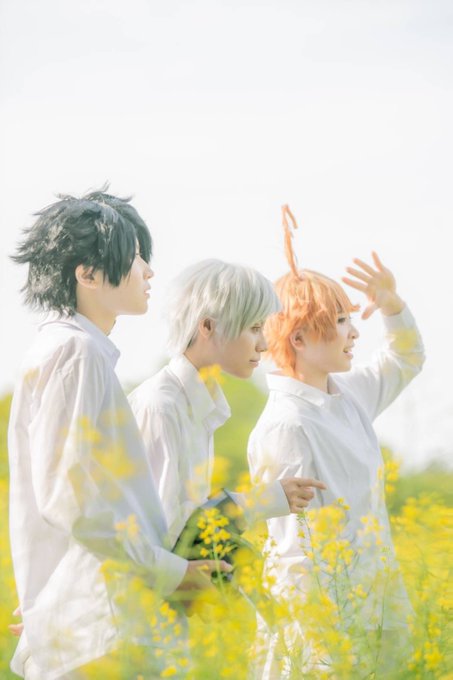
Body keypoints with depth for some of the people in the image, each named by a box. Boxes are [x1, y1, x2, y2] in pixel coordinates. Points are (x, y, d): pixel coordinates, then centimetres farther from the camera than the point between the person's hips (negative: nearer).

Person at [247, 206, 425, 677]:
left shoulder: (350, 394, 5)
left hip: (367, 600, 8)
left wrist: (393, 307, 5)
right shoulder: (285, 425, -18)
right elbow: (296, 544, -19)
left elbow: (405, 362, 24)